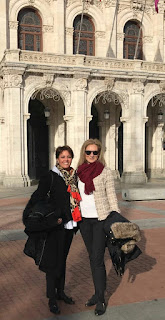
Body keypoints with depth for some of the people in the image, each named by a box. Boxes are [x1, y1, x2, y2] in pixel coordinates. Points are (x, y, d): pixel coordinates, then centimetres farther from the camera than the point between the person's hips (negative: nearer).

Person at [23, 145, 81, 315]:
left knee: (62, 258, 17)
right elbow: (37, 196, -13)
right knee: (53, 260, 2)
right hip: (55, 225, -6)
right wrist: (27, 216, -21)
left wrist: (77, 219, 14)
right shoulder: (50, 176, -10)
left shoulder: (74, 176, 7)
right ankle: (51, 298, 16)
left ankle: (60, 292, 32)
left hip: (69, 224, 6)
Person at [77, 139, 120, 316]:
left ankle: (100, 299, 7)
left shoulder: (105, 172, -5)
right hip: (84, 220, 4)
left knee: (97, 259, -5)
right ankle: (98, 292, 26)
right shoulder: (78, 172, 6)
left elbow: (111, 196, -4)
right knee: (92, 257, 13)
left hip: (101, 218, -4)